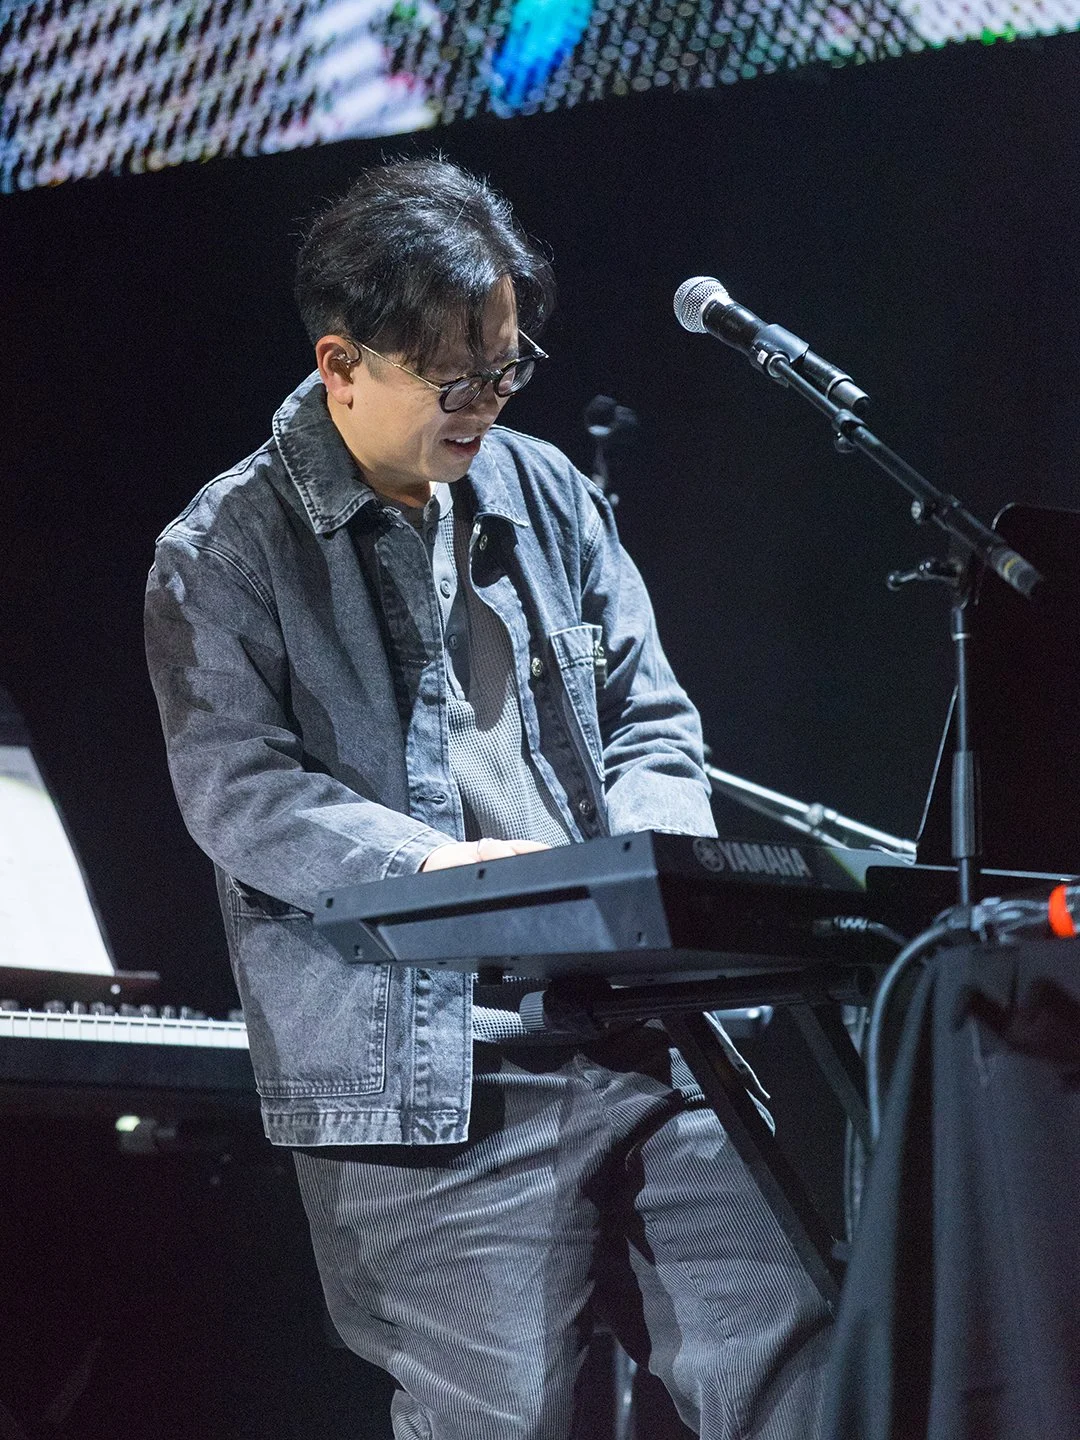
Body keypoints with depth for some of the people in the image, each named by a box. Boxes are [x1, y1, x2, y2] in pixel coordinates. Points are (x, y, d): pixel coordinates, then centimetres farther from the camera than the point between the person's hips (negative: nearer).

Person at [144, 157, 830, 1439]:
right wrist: (436, 862, -24)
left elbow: (650, 717, 16)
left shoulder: (545, 492, 15)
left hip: (631, 1030, 5)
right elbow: (236, 790, -11)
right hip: (421, 1082, -4)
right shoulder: (223, 554, 0)